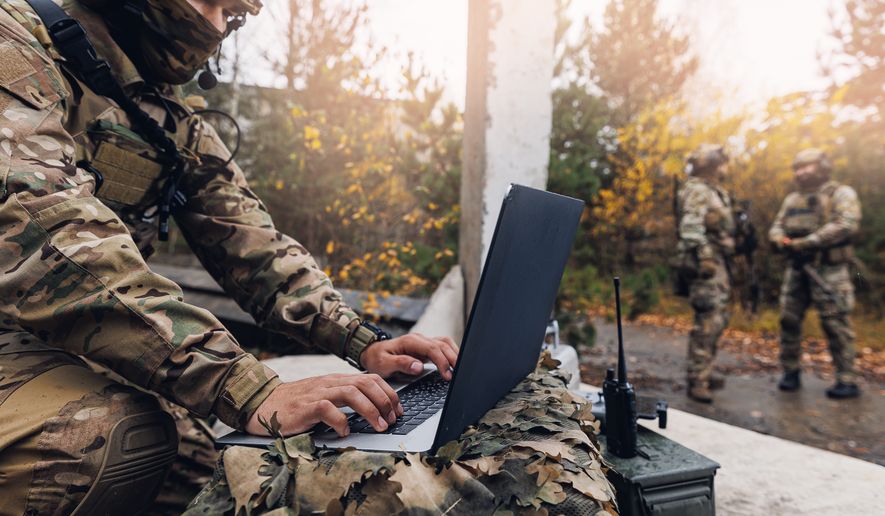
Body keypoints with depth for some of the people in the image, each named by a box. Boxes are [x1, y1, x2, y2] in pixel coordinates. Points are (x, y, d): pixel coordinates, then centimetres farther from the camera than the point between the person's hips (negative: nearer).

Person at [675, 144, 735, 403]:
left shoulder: (716, 192, 22)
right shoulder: (697, 190, -10)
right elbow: (691, 227, -22)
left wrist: (722, 260, 21)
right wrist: (704, 258, -27)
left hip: (718, 261, 11)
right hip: (706, 261, -11)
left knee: (718, 317, 15)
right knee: (708, 319, -13)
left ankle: (704, 372, 24)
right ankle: (697, 380, -9)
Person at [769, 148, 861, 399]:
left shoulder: (841, 193, -2)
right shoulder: (792, 199, 19)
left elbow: (846, 225, -16)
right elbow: (776, 227, 17)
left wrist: (806, 242, -21)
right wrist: (782, 241, -8)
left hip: (829, 270, -6)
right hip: (796, 268, 6)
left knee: (835, 323, -5)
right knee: (789, 319, 4)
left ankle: (847, 381, 1)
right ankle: (791, 371, 15)